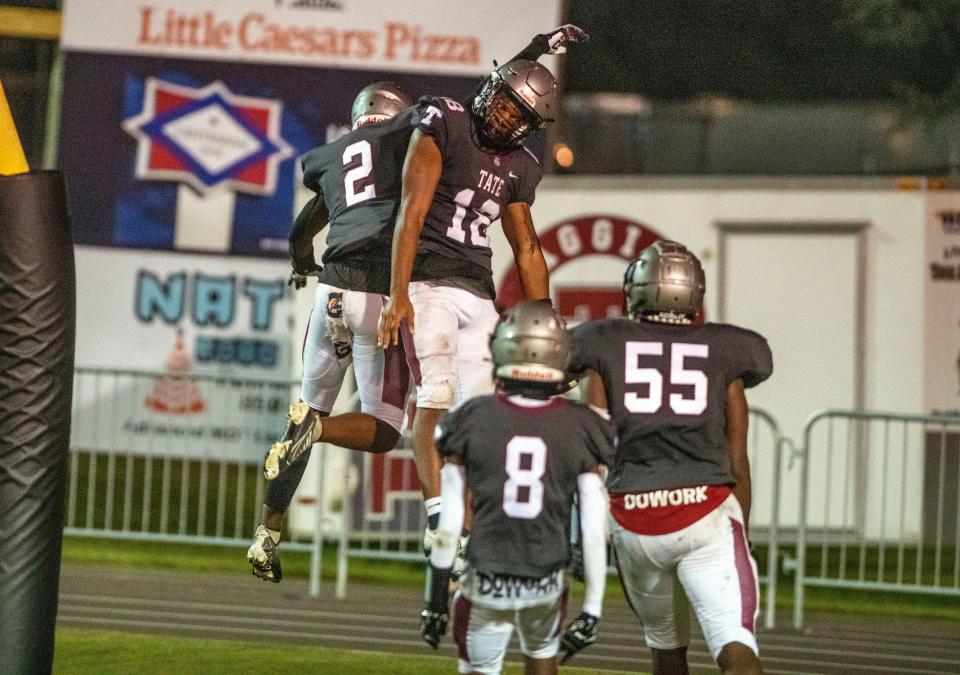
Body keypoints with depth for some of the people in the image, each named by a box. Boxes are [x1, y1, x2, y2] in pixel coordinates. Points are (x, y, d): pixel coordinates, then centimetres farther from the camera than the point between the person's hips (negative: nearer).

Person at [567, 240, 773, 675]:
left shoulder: (607, 346, 8)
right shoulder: (722, 353, 9)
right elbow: (738, 463, 8)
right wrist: (741, 537, 18)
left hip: (634, 517, 2)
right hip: (706, 513, -1)